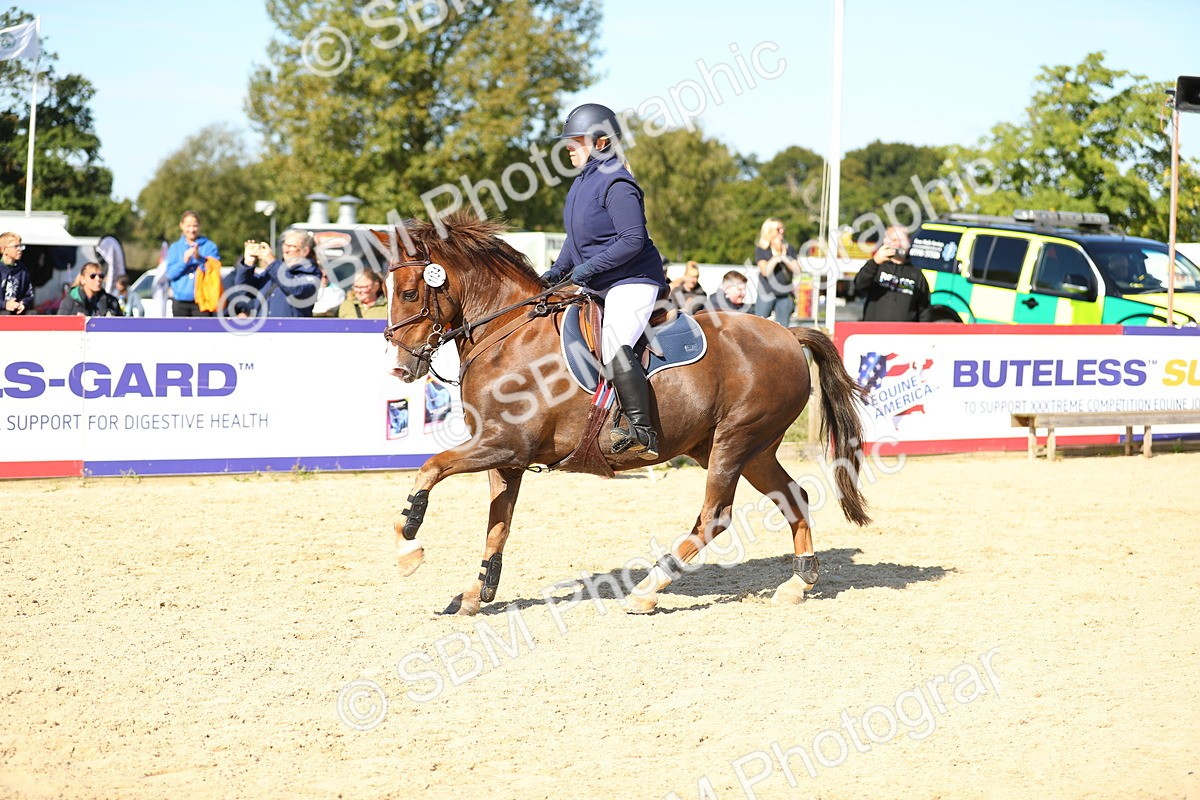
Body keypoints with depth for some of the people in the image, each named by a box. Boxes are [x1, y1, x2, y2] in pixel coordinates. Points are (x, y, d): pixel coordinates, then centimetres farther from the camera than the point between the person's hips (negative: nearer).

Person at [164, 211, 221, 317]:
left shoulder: (210, 246, 2)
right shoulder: (175, 248, 10)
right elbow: (169, 274, 1)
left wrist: (200, 258, -21)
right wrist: (184, 261, -15)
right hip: (180, 302, 3)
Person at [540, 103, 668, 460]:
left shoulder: (616, 183, -17)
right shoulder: (582, 182, 12)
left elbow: (633, 240, -24)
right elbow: (576, 238, 21)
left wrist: (589, 268, -22)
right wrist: (558, 271, 7)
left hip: (633, 281, -11)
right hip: (596, 285, 11)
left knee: (614, 347, -28)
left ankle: (642, 433, -27)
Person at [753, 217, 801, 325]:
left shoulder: (789, 249, 7)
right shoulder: (761, 250, -2)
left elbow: (797, 270, -2)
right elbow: (765, 271, -16)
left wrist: (784, 258, -13)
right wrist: (778, 256, -16)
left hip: (785, 295, 3)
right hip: (767, 294, -3)